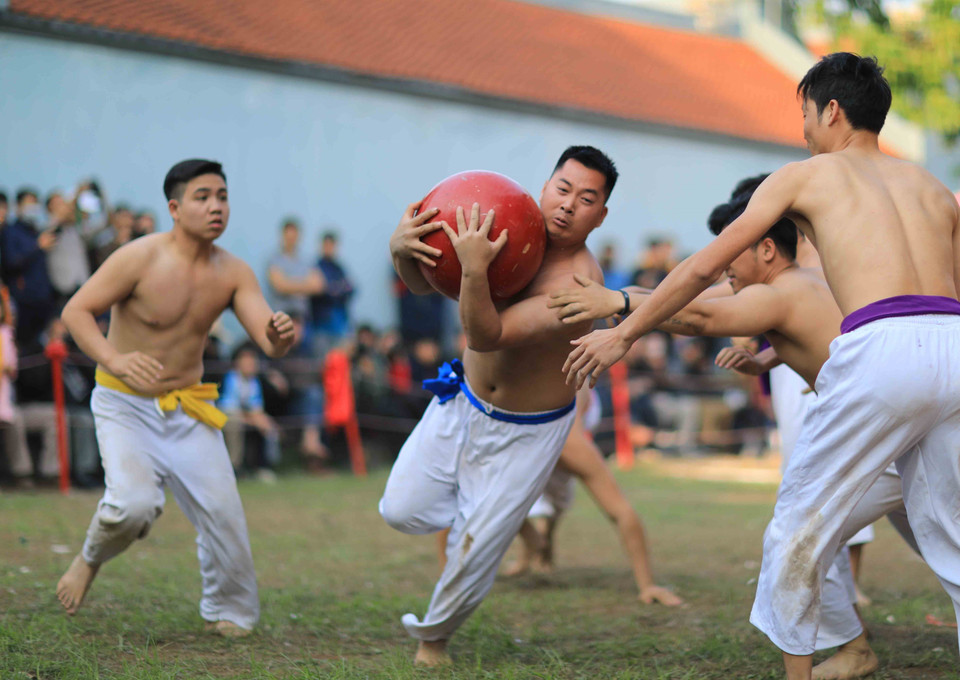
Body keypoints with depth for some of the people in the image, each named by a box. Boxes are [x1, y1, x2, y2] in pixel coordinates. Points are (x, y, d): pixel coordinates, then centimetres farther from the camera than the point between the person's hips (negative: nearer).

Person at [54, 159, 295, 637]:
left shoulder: (233, 273, -4)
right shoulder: (140, 258, -17)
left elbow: (267, 340, -12)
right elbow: (76, 311, -15)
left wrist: (279, 337, -39)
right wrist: (114, 359, -33)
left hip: (187, 408, 4)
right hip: (126, 404, -4)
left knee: (222, 509, -2)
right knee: (134, 503, -24)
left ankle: (229, 612, 21)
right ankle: (90, 560, 10)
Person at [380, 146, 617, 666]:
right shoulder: (507, 228, -15)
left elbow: (489, 335, -42)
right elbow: (422, 284, -8)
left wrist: (475, 272, -59)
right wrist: (402, 250, -31)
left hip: (524, 433, -4)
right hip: (462, 400, 4)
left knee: (472, 556, 5)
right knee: (402, 511, 3)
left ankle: (432, 637, 33)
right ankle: (470, 512, 34)